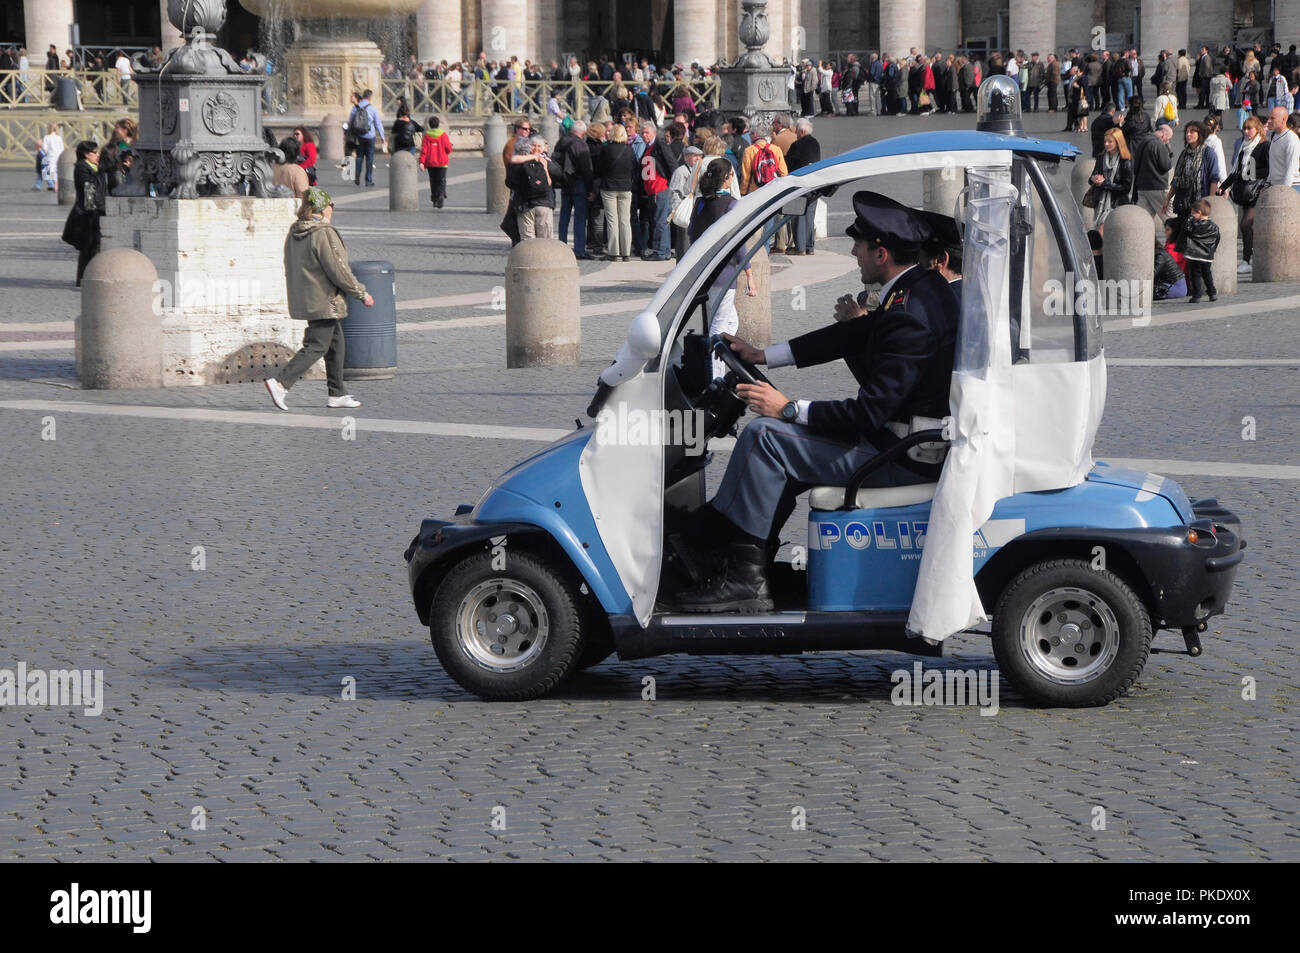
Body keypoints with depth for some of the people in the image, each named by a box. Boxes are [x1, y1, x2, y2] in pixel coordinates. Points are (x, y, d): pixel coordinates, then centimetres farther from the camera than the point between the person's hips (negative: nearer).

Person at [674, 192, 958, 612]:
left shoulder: (908, 318, -25)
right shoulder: (925, 285, 6)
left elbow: (869, 414, -26)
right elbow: (855, 335, 16)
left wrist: (789, 409, -16)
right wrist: (764, 355, 16)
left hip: (904, 460, -11)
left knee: (764, 435, -12)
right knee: (786, 439, 23)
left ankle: (745, 579, -8)